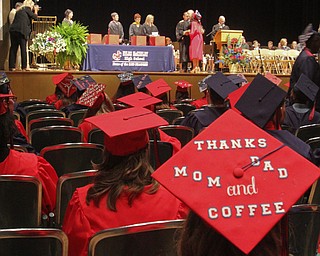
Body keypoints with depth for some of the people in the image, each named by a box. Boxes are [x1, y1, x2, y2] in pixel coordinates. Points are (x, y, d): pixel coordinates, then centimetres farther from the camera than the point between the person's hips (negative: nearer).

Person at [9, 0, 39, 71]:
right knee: (23, 49, -2)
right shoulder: (27, 9, 5)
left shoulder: (20, 10, 25)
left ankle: (12, 66, 5)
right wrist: (35, 10, 21)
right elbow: (35, 17, 3)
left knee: (13, 48, 7)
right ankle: (24, 67, -2)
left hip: (13, 29, 7)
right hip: (21, 31, -7)